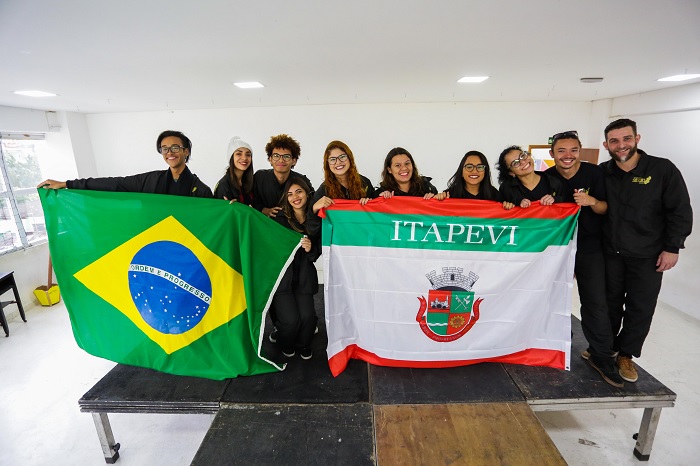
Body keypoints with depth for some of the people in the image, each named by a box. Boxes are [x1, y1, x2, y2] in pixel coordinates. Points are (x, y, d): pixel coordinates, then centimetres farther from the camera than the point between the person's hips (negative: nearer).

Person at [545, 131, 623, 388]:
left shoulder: (594, 172, -8)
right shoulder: (546, 178, -5)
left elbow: (604, 209, -5)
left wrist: (592, 201, -26)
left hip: (590, 248, -1)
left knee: (596, 302, -2)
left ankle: (601, 356, 12)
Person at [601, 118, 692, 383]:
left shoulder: (662, 169, -8)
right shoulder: (601, 173, -2)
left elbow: (680, 211, -6)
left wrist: (672, 247, -9)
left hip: (647, 256, -1)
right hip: (609, 253, 2)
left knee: (640, 308, 8)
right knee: (609, 304, 14)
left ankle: (626, 354, 25)